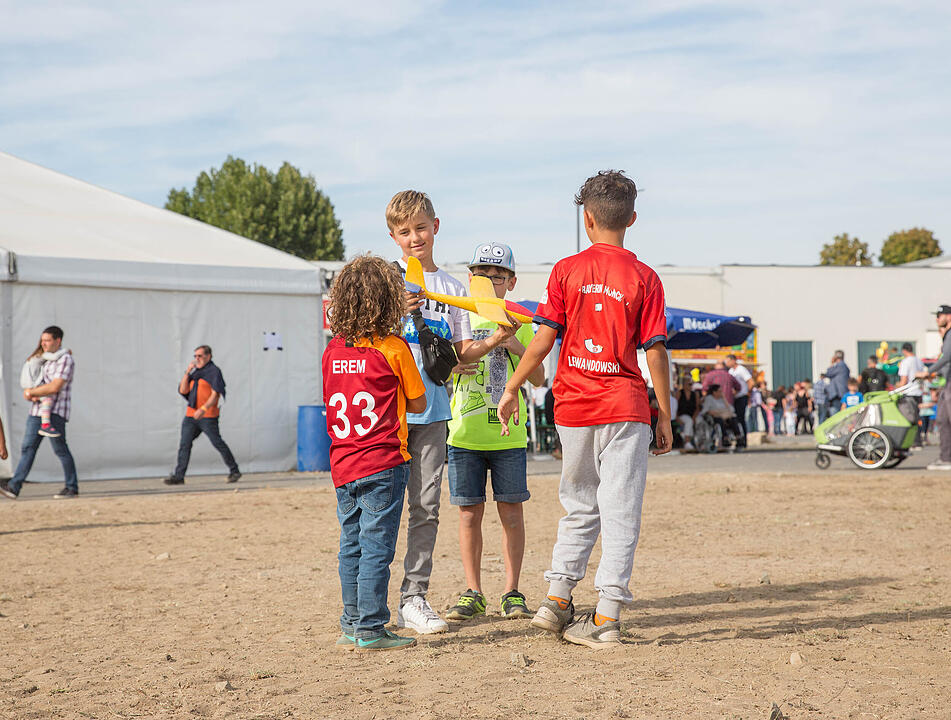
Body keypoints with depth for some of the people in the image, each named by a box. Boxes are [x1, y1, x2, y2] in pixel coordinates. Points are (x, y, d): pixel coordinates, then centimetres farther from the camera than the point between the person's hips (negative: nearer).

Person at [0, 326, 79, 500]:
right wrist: (30, 394, -3)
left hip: (55, 412, -8)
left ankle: (72, 487, 6)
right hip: (37, 411, 8)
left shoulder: (65, 360, -9)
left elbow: (55, 387, -20)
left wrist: (32, 392, -9)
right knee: (27, 448, 1)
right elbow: (30, 385, 21)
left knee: (60, 449, -4)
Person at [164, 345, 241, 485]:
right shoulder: (194, 373, 20)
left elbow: (215, 395, -13)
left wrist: (203, 409, -25)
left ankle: (234, 471, 4)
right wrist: (187, 372, 3)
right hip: (191, 415, 7)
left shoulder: (214, 371, -3)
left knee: (217, 443, -7)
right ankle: (178, 476, -1)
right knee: (184, 444, 0)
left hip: (208, 416, -7)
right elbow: (183, 391, 12)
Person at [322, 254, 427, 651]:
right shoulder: (393, 348, -8)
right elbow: (418, 404, -1)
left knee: (351, 545, 12)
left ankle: (351, 626, 18)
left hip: (342, 464, 6)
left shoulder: (332, 351, 6)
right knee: (377, 546, -2)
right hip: (382, 463, -5)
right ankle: (370, 630, 0)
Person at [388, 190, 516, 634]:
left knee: (426, 506, 3)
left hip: (432, 410, 4)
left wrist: (495, 341, -6)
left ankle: (413, 599, 9)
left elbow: (462, 354, 12)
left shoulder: (452, 289, 13)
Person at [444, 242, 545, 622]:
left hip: (508, 435, 0)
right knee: (469, 512, 3)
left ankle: (512, 592, 9)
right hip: (464, 434, 0)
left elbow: (538, 380, 5)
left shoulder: (518, 322, 7)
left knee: (511, 511, 1)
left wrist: (519, 348, -12)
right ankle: (472, 593, 12)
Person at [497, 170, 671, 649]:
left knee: (580, 508, 18)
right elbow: (655, 353, -4)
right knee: (620, 512, 1)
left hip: (573, 406, 2)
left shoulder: (566, 271, 0)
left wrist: (512, 389, 8)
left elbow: (544, 339, -2)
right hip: (626, 409, -2)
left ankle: (557, 598, 16)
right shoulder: (644, 278, -2)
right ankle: (607, 616, -2)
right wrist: (665, 417, 3)